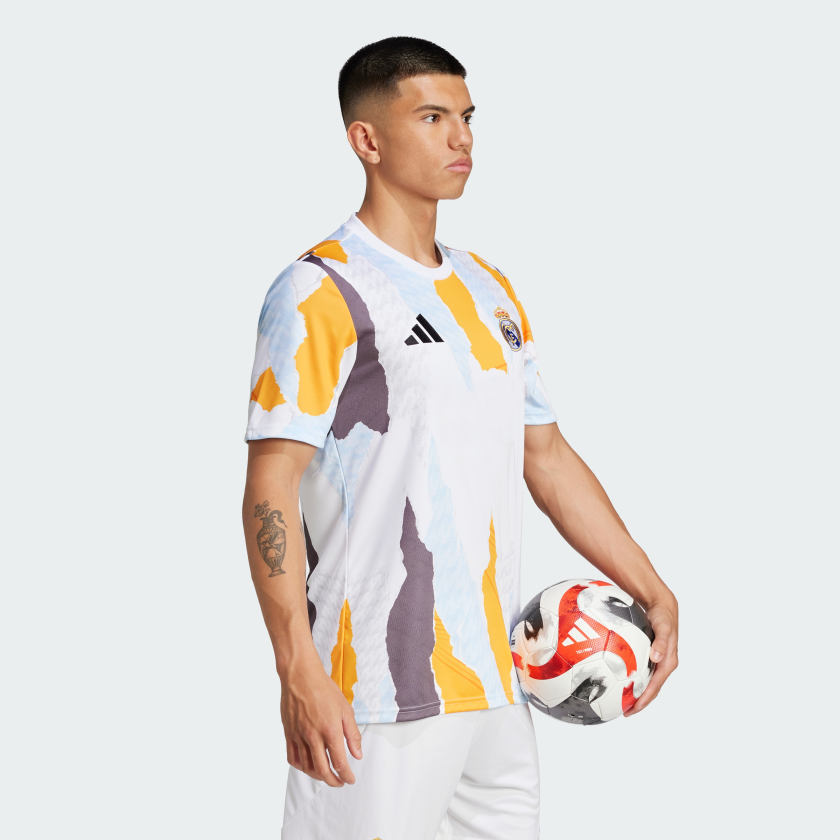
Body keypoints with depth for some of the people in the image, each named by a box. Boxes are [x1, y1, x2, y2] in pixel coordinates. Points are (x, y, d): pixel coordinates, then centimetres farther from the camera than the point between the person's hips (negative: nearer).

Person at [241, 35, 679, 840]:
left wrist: (653, 591, 15)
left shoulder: (491, 291, 15)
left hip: (498, 684, 8)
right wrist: (298, 673, -21)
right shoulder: (320, 292, -10)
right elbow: (270, 487, -14)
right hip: (379, 700, -8)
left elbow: (546, 455, 21)